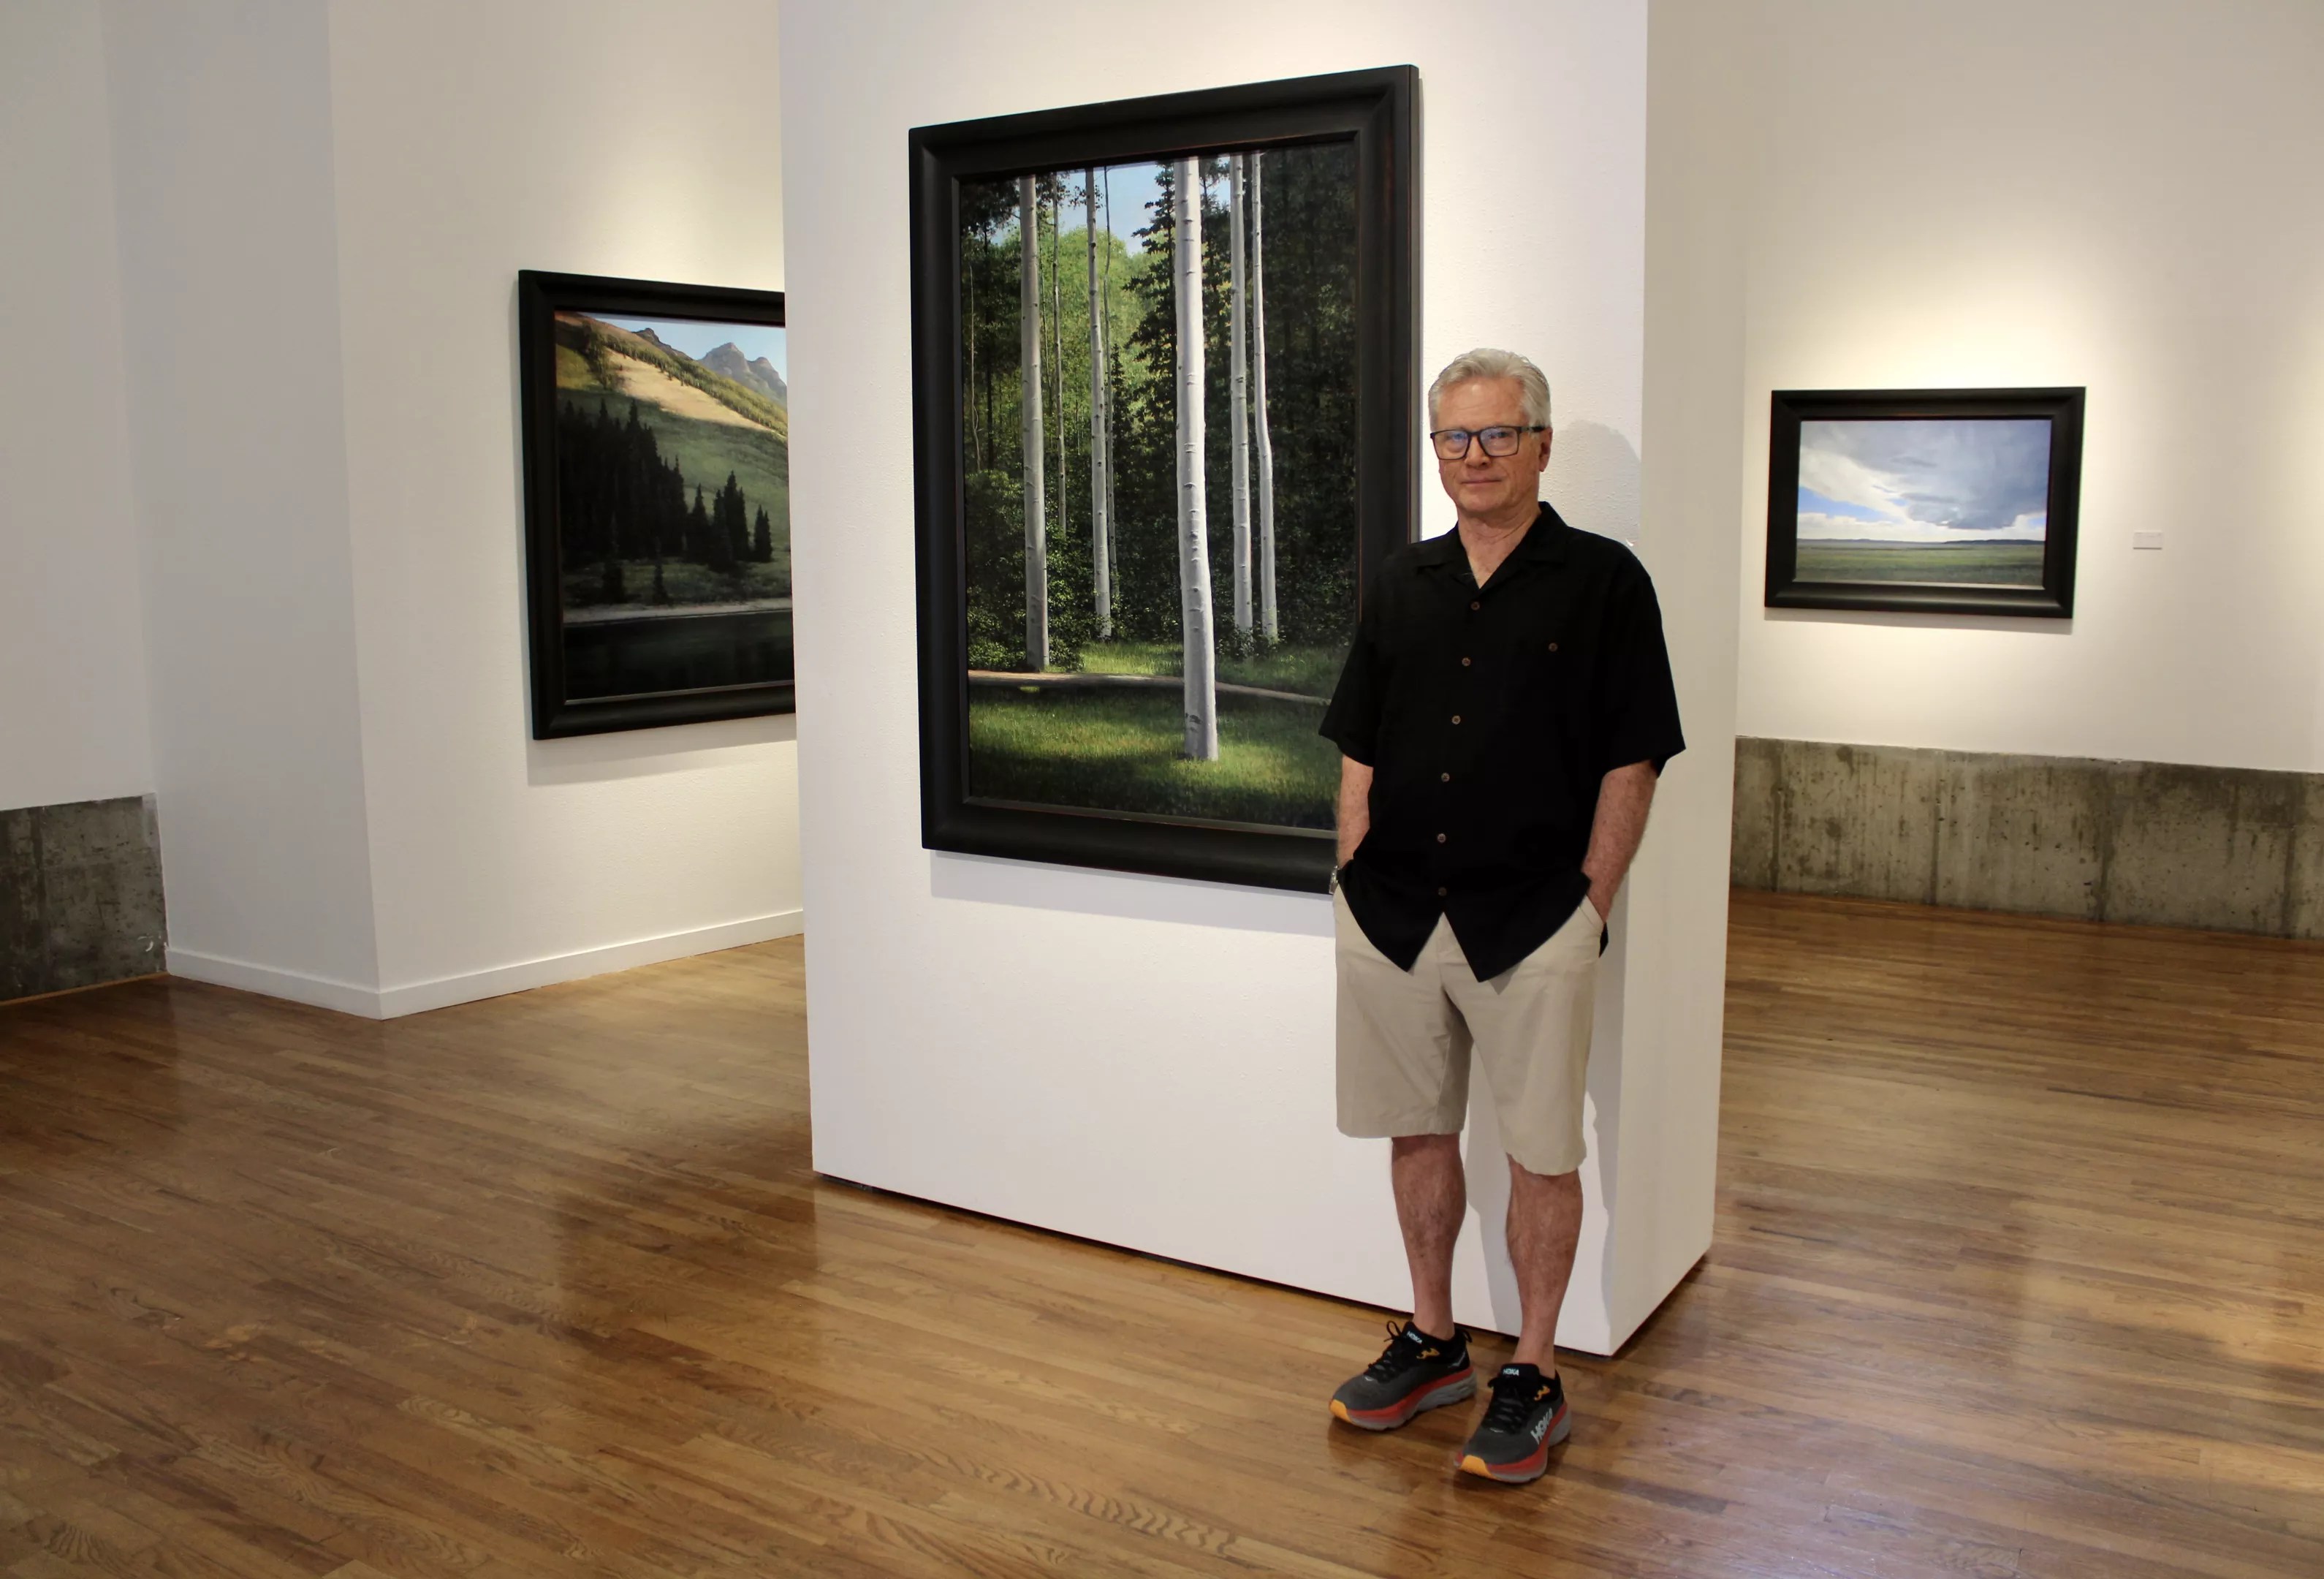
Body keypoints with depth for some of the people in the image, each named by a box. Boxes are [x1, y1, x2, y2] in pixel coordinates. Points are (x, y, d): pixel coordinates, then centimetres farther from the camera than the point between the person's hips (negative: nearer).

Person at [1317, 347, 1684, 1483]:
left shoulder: (1602, 580, -4)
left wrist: (1589, 907, -9)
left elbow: (1631, 763, -6)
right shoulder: (1402, 582, 10)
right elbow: (1359, 751, 12)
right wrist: (1353, 881, 6)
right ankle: (1433, 1342, 31)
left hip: (1532, 922, -4)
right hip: (1393, 913, 5)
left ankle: (1533, 1379, 19)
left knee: (1541, 1153, 4)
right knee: (1416, 1132, 14)